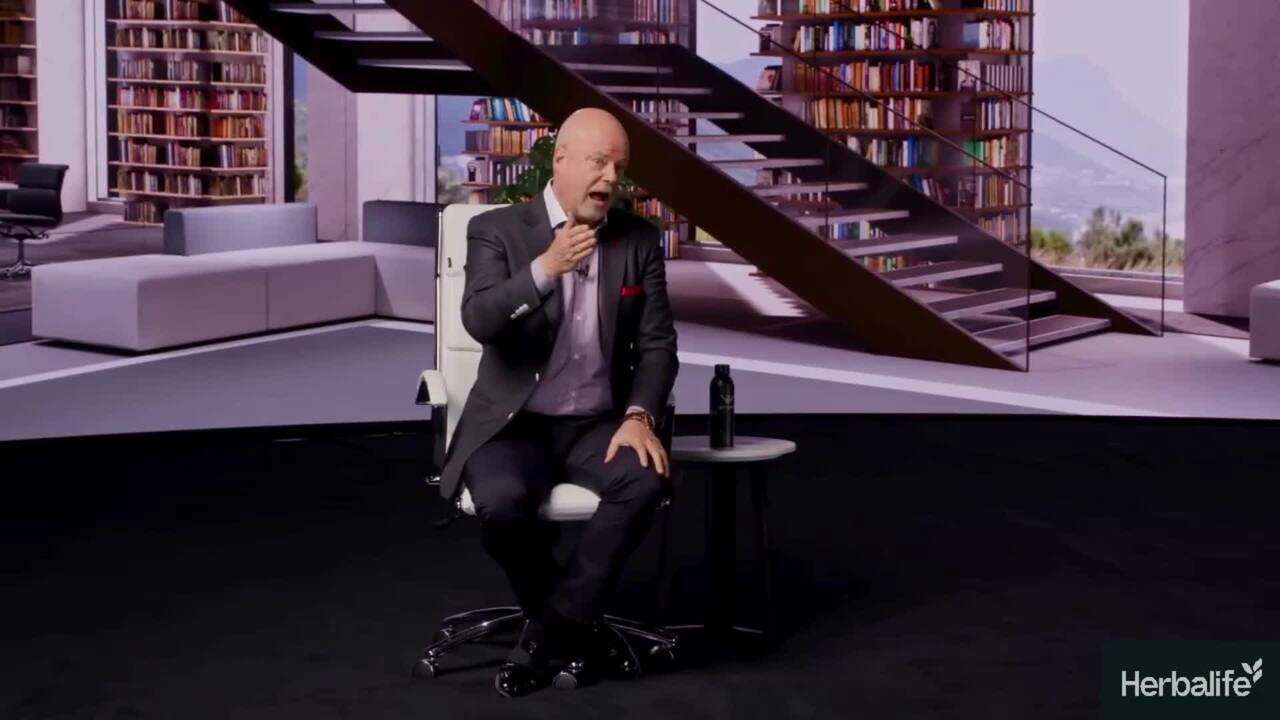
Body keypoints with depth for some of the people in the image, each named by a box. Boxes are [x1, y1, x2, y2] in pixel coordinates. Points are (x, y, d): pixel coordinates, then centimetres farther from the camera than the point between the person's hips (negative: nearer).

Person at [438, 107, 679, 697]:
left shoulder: (639, 239, 5)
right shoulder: (496, 230, -4)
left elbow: (656, 343, 3)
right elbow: (479, 322, -18)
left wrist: (638, 416, -14)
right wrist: (546, 268, -31)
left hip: (597, 424, 3)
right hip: (513, 425, -2)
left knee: (647, 478, -30)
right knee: (502, 502, -34)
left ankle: (547, 635, -16)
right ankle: (574, 630, -5)